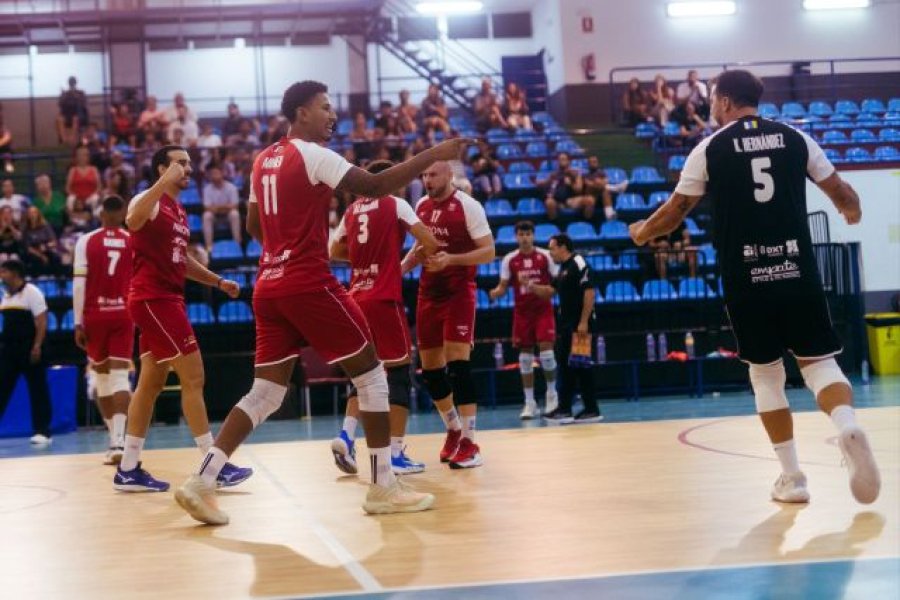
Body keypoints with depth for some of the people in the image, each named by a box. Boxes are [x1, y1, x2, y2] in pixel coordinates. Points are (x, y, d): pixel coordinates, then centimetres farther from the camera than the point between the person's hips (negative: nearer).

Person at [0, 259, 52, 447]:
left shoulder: (31, 292, -8)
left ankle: (43, 432, 2)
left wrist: (37, 346, -20)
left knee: (38, 390, -1)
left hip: (29, 349, -7)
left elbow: (41, 322, -13)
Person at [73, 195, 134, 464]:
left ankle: (115, 436, 18)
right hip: (123, 314, 0)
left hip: (95, 315, 0)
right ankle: (118, 440, -19)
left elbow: (79, 284, -5)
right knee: (120, 375, -3)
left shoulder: (86, 241, -1)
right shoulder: (135, 242, 2)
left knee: (102, 376, 13)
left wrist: (78, 323, -2)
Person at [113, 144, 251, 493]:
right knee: (193, 377, -9)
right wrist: (165, 181, -36)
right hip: (153, 299, -10)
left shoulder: (179, 211, 18)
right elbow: (132, 221, -35)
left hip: (166, 300, 10)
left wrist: (218, 281, 22)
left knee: (151, 383, 10)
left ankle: (128, 470, 14)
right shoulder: (151, 200, -10)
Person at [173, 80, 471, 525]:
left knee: (265, 393, 9)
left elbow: (253, 225, 26)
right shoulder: (312, 154, -8)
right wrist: (434, 155, -14)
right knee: (371, 374, 3)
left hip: (269, 286, 8)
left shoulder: (265, 160, 16)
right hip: (309, 284, -8)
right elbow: (373, 186, -17)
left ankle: (201, 482, -1)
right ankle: (383, 487, 4)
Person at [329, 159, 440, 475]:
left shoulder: (352, 210, 14)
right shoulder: (396, 204, 0)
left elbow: (335, 252, 25)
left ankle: (346, 435, -3)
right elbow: (429, 242, -7)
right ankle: (396, 454, -3)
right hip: (385, 299, -5)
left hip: (358, 298, 5)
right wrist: (425, 255, 13)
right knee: (398, 371, 1)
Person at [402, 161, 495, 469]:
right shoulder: (421, 205, 8)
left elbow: (488, 252, -13)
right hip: (428, 294, 7)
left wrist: (450, 259, -26)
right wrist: (403, 266, 5)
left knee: (458, 364, -15)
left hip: (459, 294, -7)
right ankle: (454, 430, 28)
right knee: (430, 368, 9)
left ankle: (469, 443, -10)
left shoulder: (468, 206, -11)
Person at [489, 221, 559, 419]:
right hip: (522, 313, 2)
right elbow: (503, 286, 4)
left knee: (546, 350, -11)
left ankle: (551, 394, 10)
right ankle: (529, 403, 8)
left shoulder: (545, 256, -2)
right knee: (525, 357, 3)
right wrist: (496, 292, -17)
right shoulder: (509, 260, 2)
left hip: (543, 310, -2)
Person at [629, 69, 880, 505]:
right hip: (799, 272, 1)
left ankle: (792, 477, 10)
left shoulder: (710, 148, 2)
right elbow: (842, 194, 13)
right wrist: (852, 212, 37)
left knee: (766, 374, 11)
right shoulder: (796, 139, 7)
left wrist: (643, 232, 28)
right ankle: (847, 426, -24)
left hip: (746, 279, -1)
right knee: (818, 361, 7)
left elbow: (675, 211, 7)